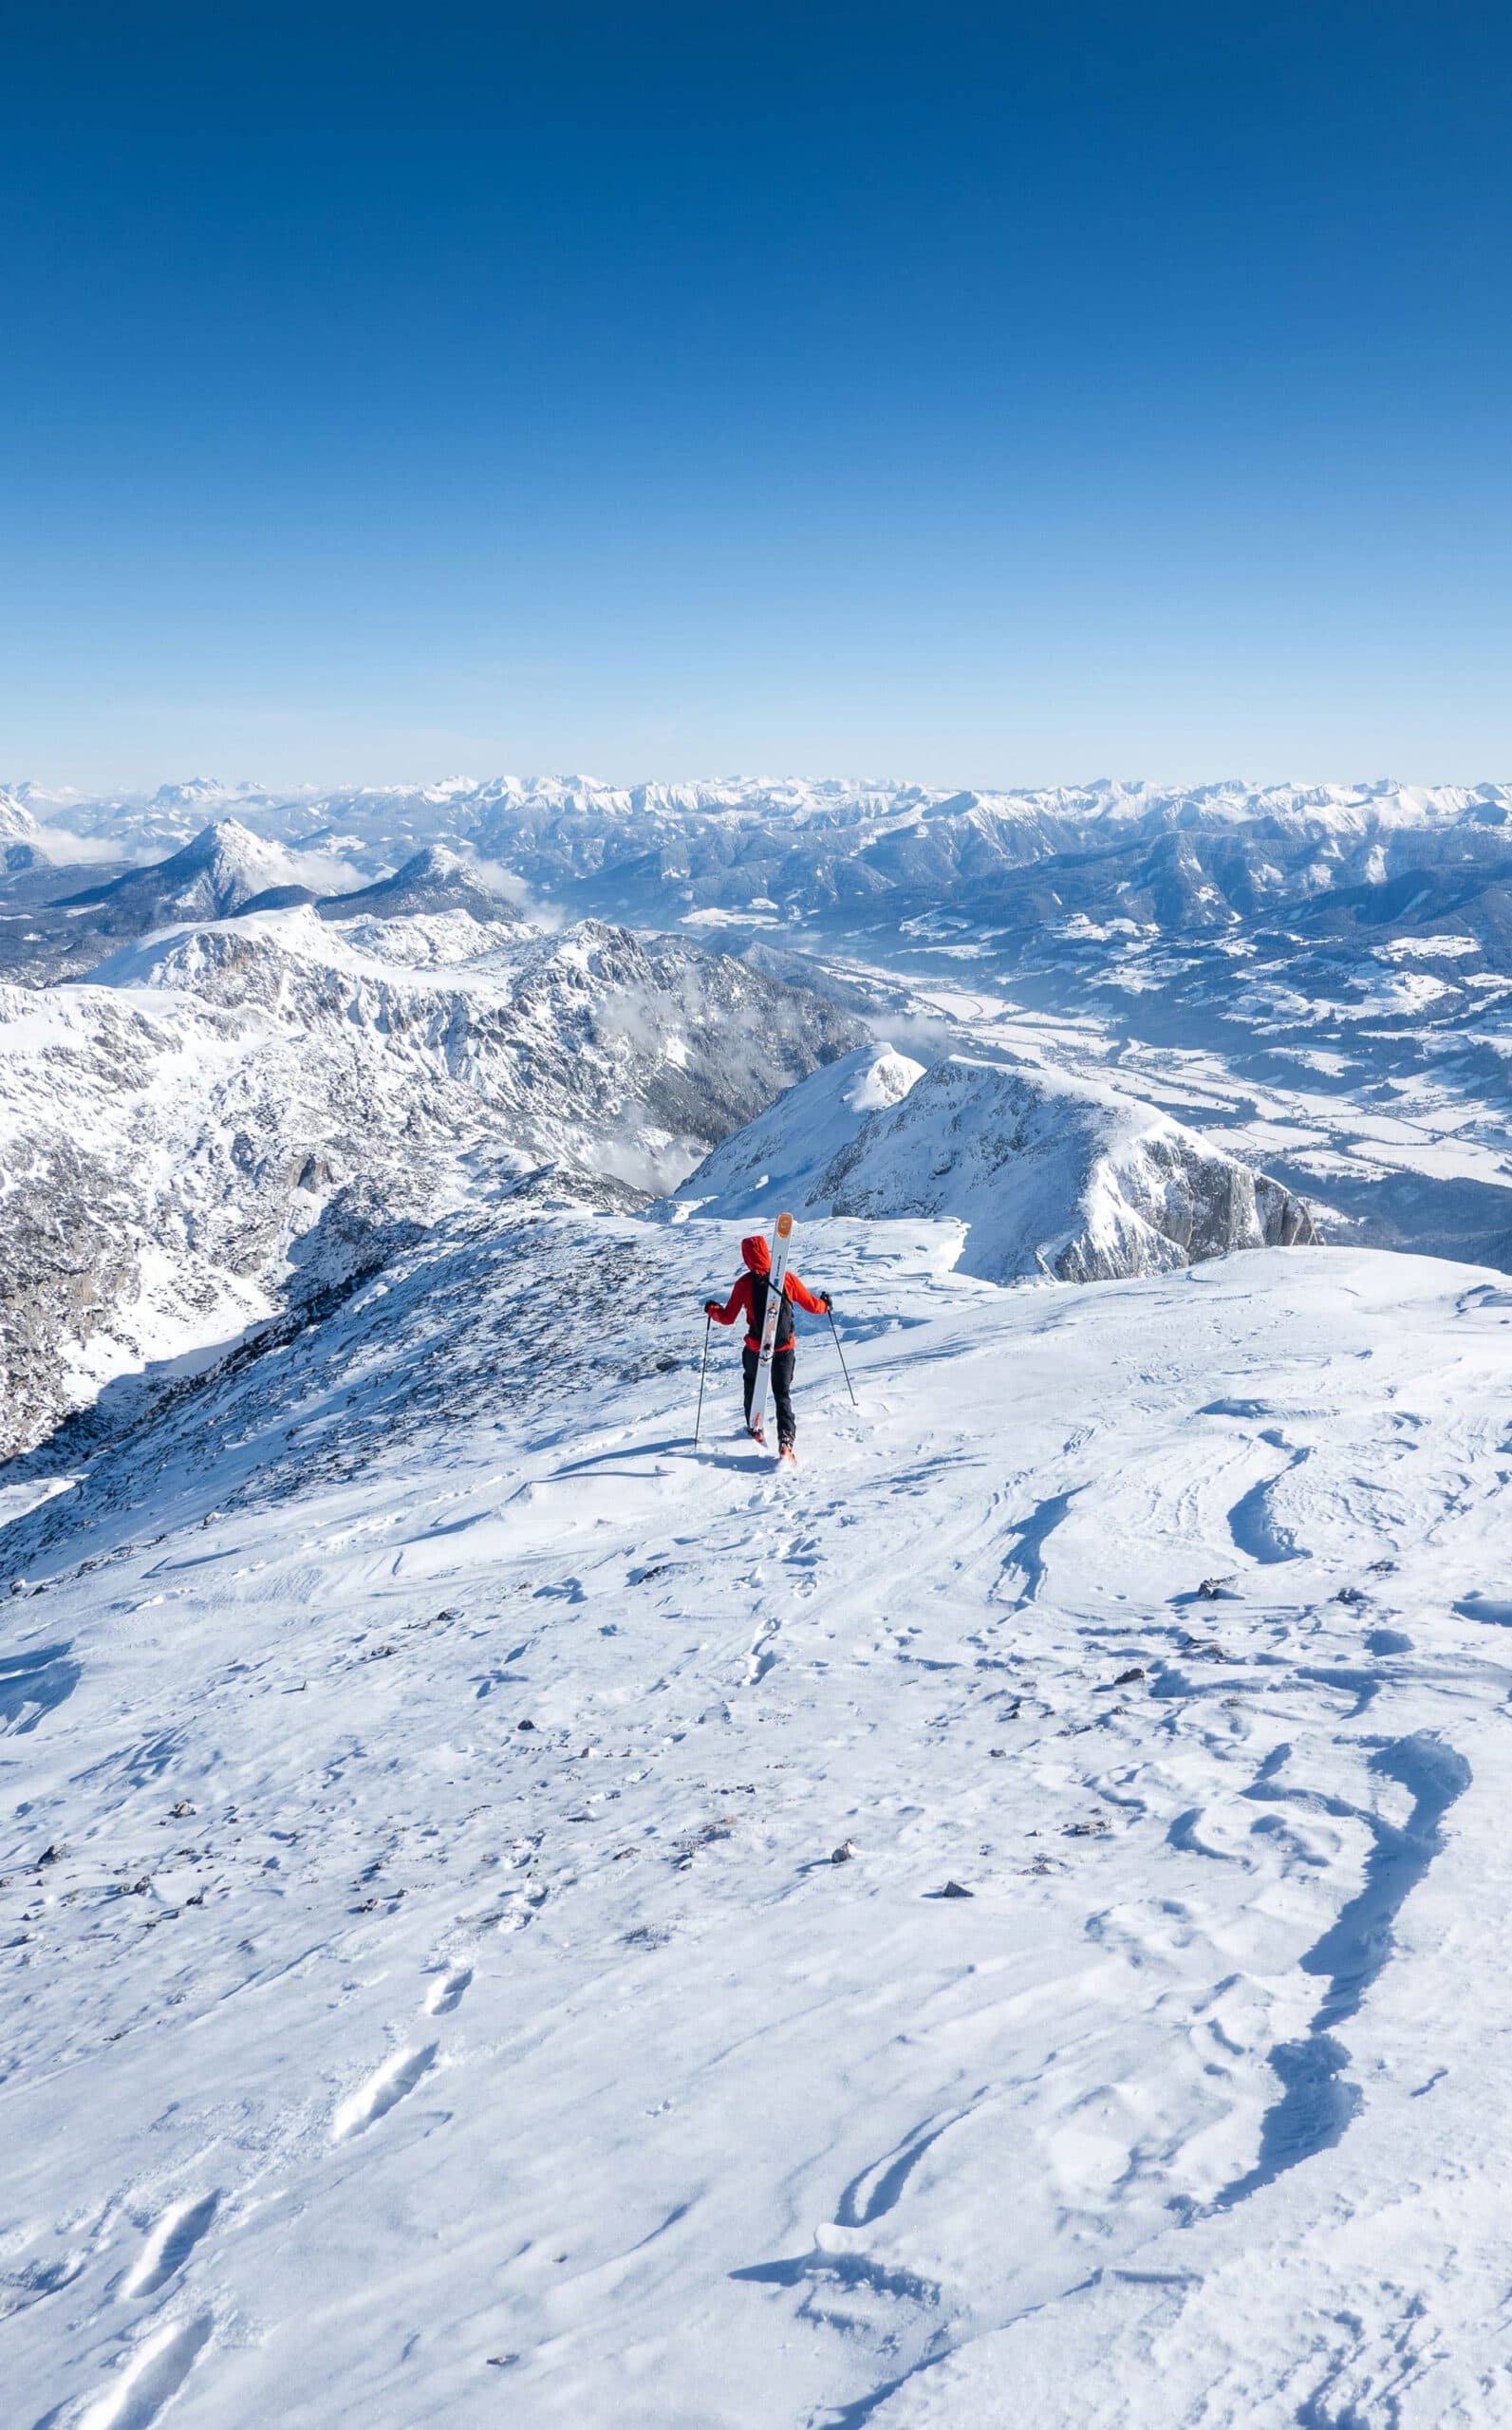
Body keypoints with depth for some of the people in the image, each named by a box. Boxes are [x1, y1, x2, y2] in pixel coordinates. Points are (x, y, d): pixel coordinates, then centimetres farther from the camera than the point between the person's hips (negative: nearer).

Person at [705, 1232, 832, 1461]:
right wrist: (824, 1304, 24)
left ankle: (755, 1429, 38)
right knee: (783, 1395, 8)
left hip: (756, 1349, -1)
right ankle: (786, 1440, -11)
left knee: (752, 1387, 27)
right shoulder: (787, 1278, -8)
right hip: (784, 1348, 1)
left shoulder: (744, 1283, -11)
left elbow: (728, 1318, -5)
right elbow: (812, 1305, 1)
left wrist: (712, 1310, 16)